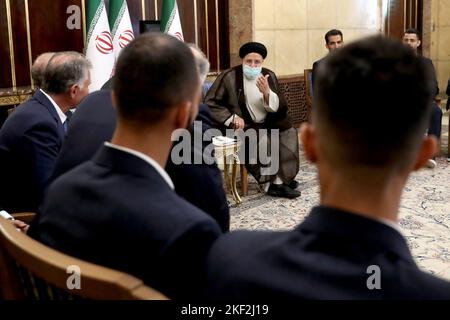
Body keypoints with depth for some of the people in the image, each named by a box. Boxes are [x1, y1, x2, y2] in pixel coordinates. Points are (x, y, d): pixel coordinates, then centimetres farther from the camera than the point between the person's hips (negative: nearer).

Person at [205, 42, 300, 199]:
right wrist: (232, 118, -21)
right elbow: (209, 103, -10)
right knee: (264, 137, -28)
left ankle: (282, 179, -10)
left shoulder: (269, 76, 1)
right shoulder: (229, 77, -11)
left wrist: (266, 93, -23)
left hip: (266, 125, 5)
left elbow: (280, 108, -2)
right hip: (241, 126, -5)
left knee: (289, 131, -14)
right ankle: (277, 182, -13)